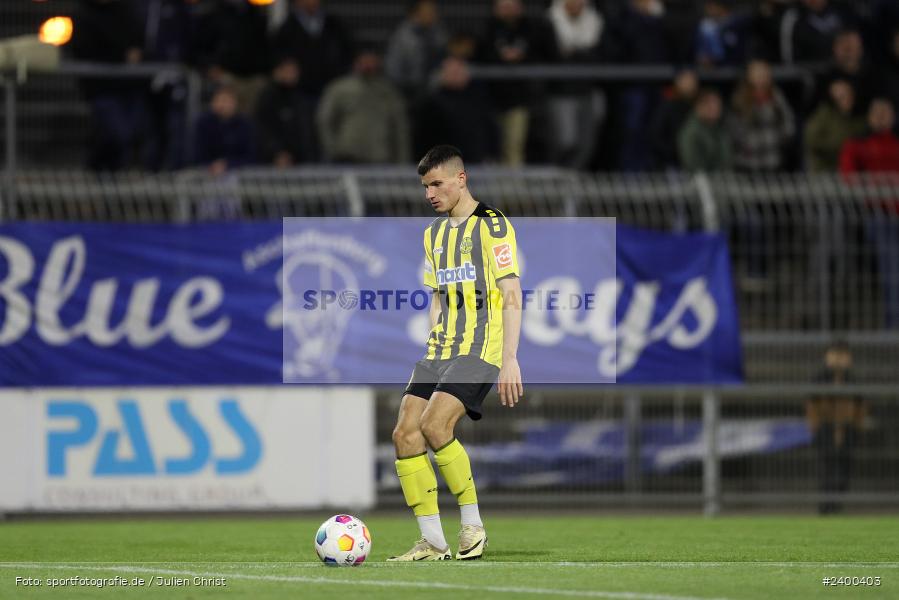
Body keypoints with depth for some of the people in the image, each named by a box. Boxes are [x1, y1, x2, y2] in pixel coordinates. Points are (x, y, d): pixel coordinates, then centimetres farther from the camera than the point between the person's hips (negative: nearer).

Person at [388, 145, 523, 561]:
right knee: (405, 433, -5)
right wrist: (435, 348, 14)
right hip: (440, 349, 8)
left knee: (434, 425, -24)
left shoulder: (491, 225, -5)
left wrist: (510, 360, -16)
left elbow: (511, 296, -10)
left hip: (480, 348, -8)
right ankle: (432, 542, -1)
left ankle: (473, 527, -10)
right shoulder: (434, 233, 18)